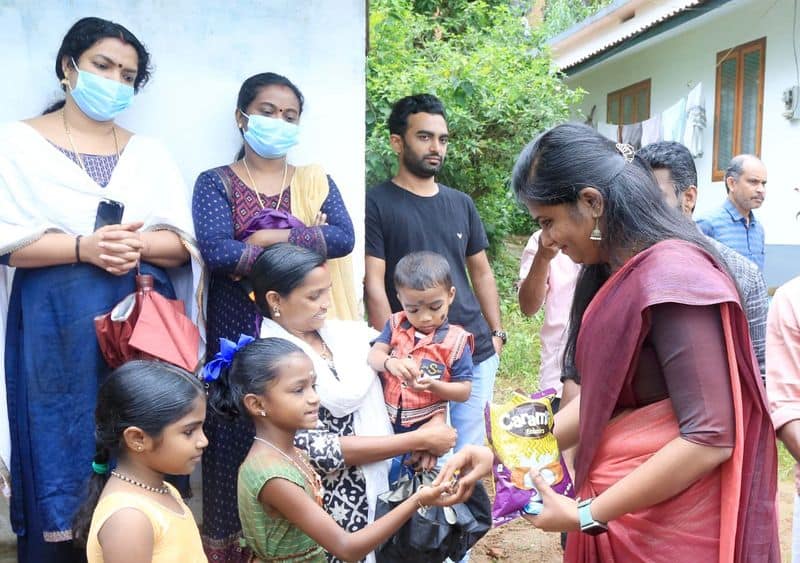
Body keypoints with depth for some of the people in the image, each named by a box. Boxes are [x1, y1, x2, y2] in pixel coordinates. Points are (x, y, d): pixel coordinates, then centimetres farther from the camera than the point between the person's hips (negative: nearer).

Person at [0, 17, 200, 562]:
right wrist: (84, 247, -19)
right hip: (56, 323, -2)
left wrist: (137, 243, -15)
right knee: (61, 442, 2)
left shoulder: (151, 153, 12)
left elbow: (182, 245, 5)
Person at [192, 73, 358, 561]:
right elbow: (216, 251, -16)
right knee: (237, 440, 2)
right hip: (238, 335, -2)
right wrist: (307, 240, -12)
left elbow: (344, 238, -6)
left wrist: (275, 237, -14)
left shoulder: (316, 181, 11)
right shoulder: (216, 183, 3)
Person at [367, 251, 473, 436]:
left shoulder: (455, 340, -11)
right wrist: (390, 363, -33)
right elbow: (374, 355, -11)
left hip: (428, 427, -3)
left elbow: (464, 391, -9)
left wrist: (432, 385, -26)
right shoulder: (396, 325, 0)